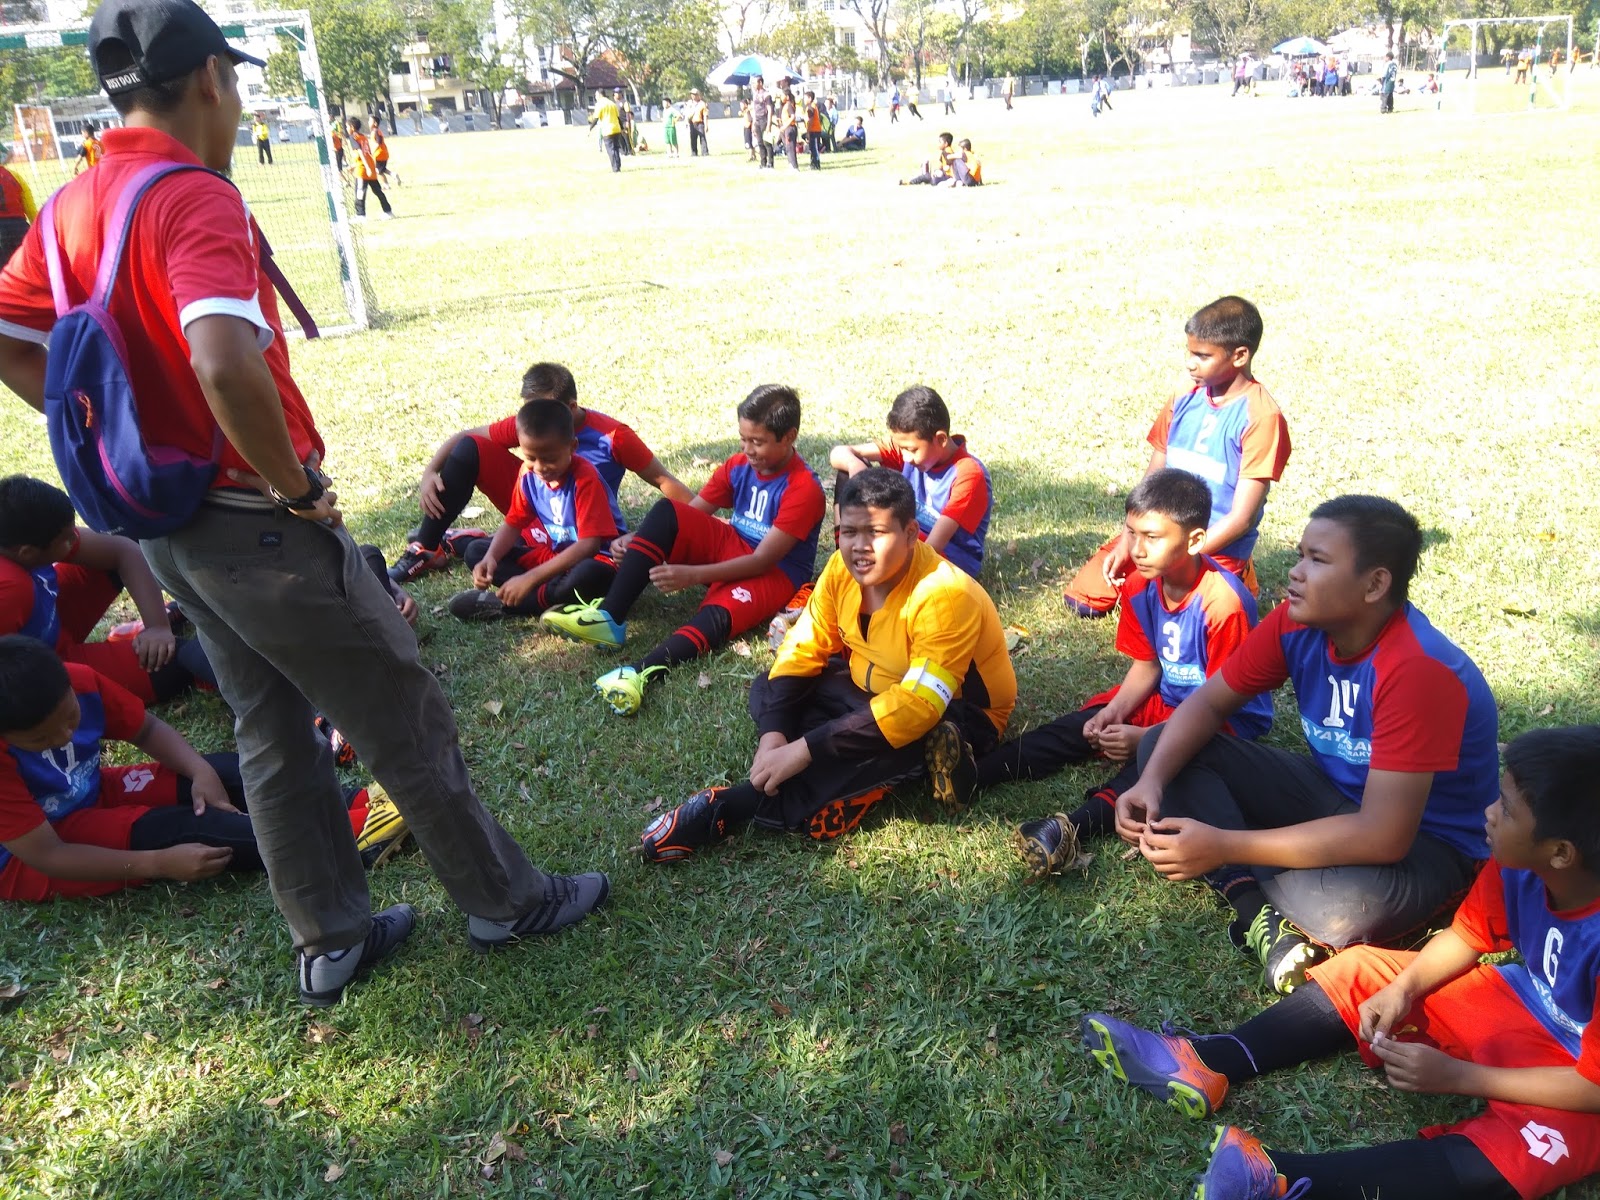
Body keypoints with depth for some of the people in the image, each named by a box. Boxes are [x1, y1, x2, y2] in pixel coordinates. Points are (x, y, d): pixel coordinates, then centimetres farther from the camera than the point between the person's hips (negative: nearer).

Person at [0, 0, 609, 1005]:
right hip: (259, 527, -8)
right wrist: (298, 484, -22)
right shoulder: (196, 200, -21)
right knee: (406, 720, 7)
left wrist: (134, 440, 11)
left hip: (164, 526, 9)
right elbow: (224, 366, -37)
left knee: (274, 733, 19)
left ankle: (332, 941, 32)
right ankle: (507, 900, 24)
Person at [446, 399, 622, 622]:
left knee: (591, 575, -42)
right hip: (551, 555, 7)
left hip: (594, 558, -7)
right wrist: (490, 558, -20)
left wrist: (531, 578, -36)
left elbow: (589, 544, -30)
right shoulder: (528, 473, -4)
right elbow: (513, 523, 3)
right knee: (475, 551, -3)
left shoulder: (585, 478, -23)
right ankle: (555, 596, -23)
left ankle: (503, 604, -24)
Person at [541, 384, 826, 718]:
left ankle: (641, 673, -64)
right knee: (667, 513, -19)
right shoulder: (739, 466, 1)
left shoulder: (804, 490, -19)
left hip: (775, 574, -6)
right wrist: (636, 539, -17)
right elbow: (688, 516, 1)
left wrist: (692, 574, -32)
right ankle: (609, 618, -28)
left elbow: (763, 560, -24)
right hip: (732, 549, 6)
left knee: (717, 614, -40)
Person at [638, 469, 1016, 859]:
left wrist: (804, 750, -41)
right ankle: (850, 777, -25)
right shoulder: (842, 568, -12)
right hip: (876, 686, 8)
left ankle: (727, 809, -32)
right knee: (768, 690, -5)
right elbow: (802, 650, -7)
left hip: (956, 712, -7)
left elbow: (919, 704, -39)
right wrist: (774, 734, -25)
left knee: (884, 741, -39)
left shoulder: (944, 595, -33)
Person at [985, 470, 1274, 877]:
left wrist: (1146, 736, -27)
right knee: (1077, 728, -11)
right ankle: (969, 775, -24)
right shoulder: (1140, 587, -6)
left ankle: (1076, 825, -56)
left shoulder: (1225, 603, -26)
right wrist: (1116, 710, -14)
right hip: (1165, 701, 7)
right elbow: (1146, 665, 4)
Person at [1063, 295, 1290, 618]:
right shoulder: (1183, 403, 5)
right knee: (1082, 597, -3)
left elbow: (1241, 517, -17)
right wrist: (1126, 544, -7)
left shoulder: (1261, 417, -14)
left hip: (1217, 549, -5)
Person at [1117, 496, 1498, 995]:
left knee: (1340, 906, -42)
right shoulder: (1300, 622, -11)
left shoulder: (1418, 670, -31)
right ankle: (1254, 907, -20)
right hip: (1334, 794, 7)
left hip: (1426, 841, -7)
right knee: (1164, 747, -7)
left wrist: (1224, 847, -36)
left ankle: (1243, 878, -8)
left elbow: (1384, 837, -35)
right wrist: (1152, 781, -22)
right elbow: (1208, 703, -2)